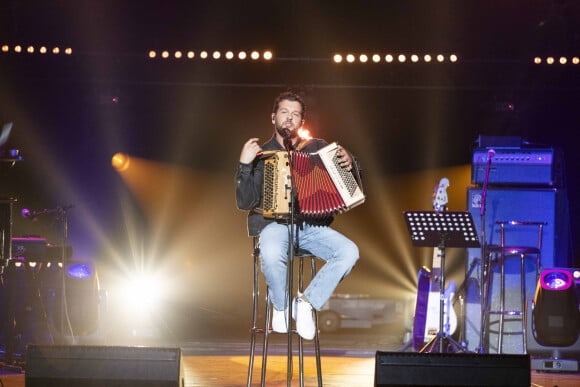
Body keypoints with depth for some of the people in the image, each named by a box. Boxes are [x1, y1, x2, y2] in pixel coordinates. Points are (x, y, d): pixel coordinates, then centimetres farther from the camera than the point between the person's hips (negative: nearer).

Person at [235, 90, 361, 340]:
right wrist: (244, 165, -13)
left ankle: (308, 301, -12)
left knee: (349, 252, -25)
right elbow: (245, 202, -1)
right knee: (271, 254, -38)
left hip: (311, 226, 3)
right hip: (275, 224, -2)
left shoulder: (317, 149, 14)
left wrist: (349, 165, -8)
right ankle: (281, 307, -10)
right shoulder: (261, 155, 9)